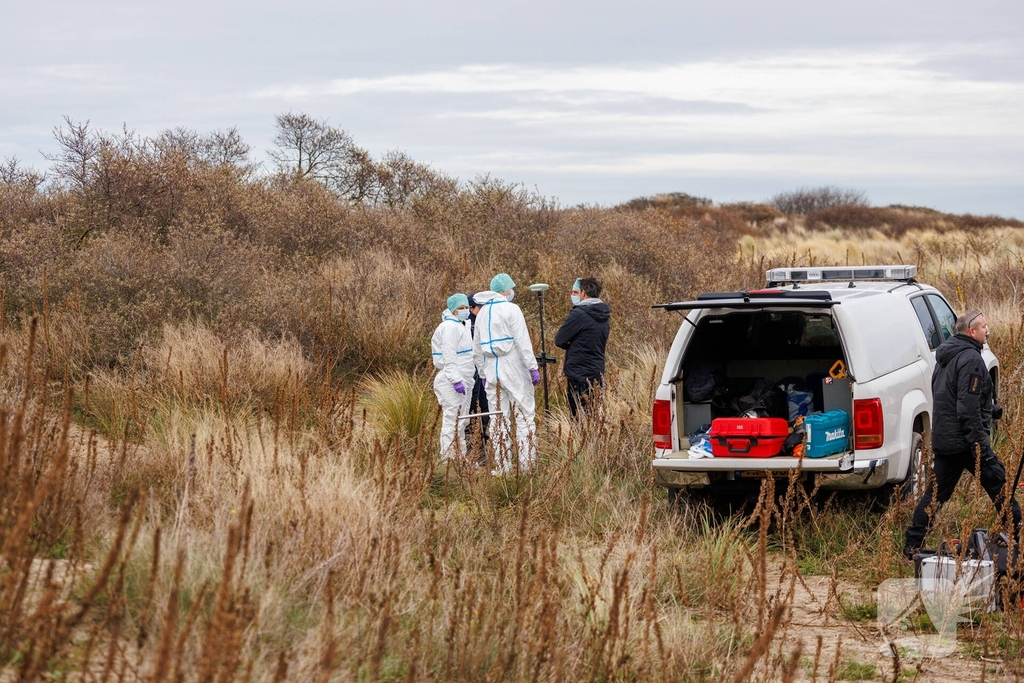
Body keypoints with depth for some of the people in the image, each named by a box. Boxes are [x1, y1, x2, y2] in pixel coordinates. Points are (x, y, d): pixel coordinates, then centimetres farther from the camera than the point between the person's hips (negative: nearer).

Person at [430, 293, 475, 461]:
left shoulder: (460, 326, 19)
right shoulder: (449, 327, -13)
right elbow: (448, 358, -20)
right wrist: (456, 380, -25)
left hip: (463, 381, 11)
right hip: (452, 383, -11)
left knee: (462, 421, 13)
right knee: (452, 421, -10)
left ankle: (460, 456, 19)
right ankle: (449, 458, -10)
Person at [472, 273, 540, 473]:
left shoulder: (482, 312, 13)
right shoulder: (511, 309, -7)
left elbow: (477, 348, 17)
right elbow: (523, 341, -14)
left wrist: (483, 374, 23)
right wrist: (533, 367, -13)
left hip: (491, 369, 6)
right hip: (513, 369, -6)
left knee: (499, 420, 7)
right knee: (525, 417, -3)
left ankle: (503, 466, 7)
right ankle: (527, 463, -8)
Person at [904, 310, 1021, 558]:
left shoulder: (946, 356, 15)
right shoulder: (971, 358, -16)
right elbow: (968, 407, -22)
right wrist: (980, 444, -21)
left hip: (943, 439, 9)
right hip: (964, 439, -9)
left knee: (936, 492, 11)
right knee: (998, 483, 3)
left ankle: (912, 545, 9)